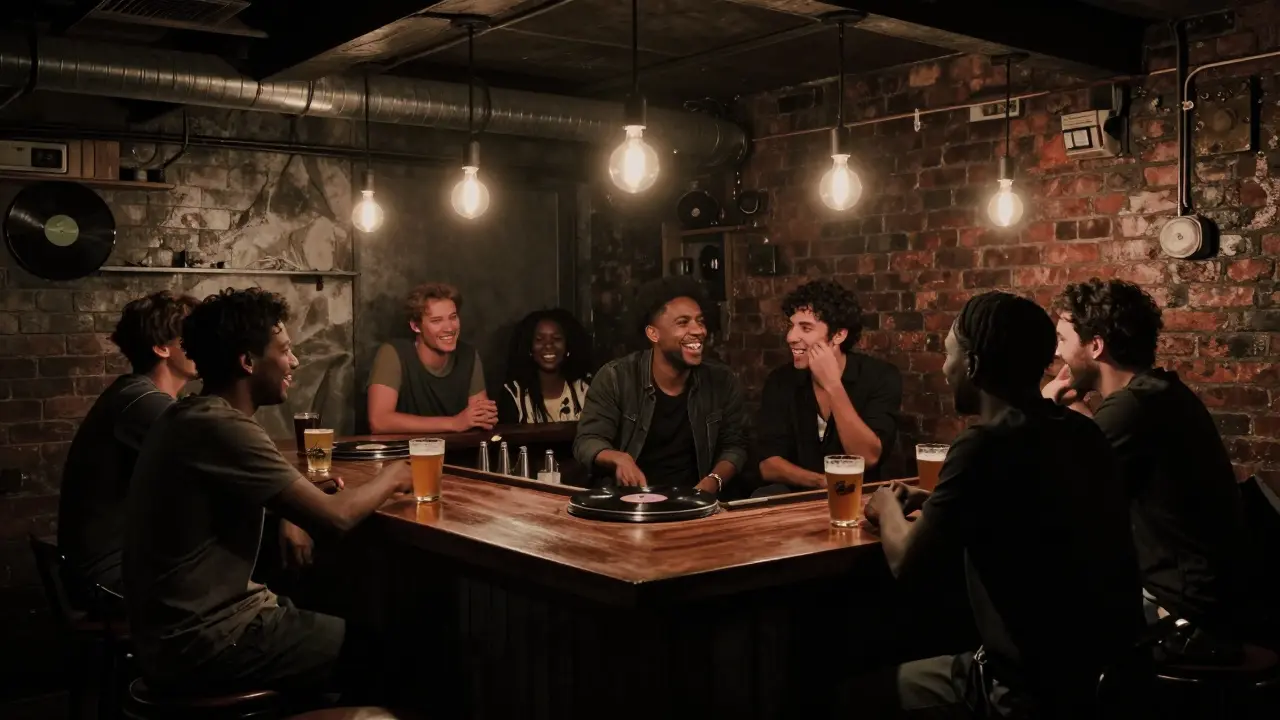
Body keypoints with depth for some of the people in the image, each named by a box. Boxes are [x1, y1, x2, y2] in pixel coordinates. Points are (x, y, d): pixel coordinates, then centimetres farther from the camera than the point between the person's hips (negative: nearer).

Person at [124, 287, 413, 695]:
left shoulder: (195, 416, 10)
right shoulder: (222, 428, -22)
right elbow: (334, 518, -22)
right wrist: (391, 478, -4)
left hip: (183, 629, 9)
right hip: (205, 643, -9)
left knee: (356, 626, 17)